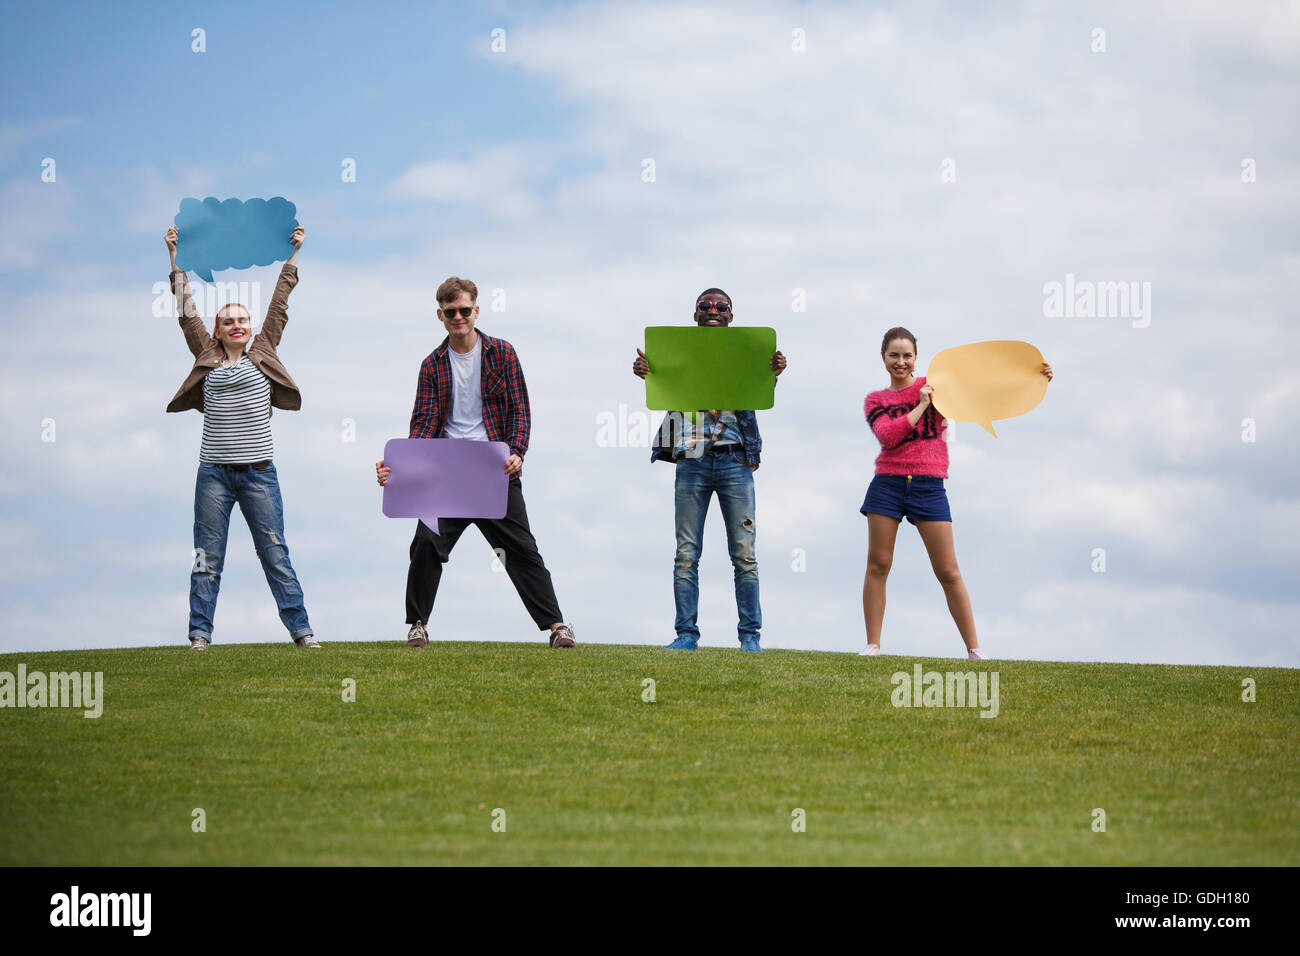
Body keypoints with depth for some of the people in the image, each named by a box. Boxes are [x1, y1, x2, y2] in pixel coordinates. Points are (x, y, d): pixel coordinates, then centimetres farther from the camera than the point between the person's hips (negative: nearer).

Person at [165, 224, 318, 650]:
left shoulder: (262, 353, 9)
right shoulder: (208, 358, 8)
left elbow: (279, 304, 12)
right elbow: (187, 313, 10)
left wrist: (293, 254, 14)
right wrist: (176, 260, 12)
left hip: (258, 471, 0)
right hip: (214, 472, 0)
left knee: (275, 554, 2)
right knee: (208, 556, 2)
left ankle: (300, 629, 4)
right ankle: (200, 632, 5)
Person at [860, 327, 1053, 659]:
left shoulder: (934, 384, 8)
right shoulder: (875, 401, 9)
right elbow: (888, 435, -9)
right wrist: (920, 406, -10)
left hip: (929, 487, -1)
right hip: (888, 485, 1)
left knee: (948, 572, -2)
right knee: (878, 565, -1)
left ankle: (974, 648, 1)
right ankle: (872, 645, 5)